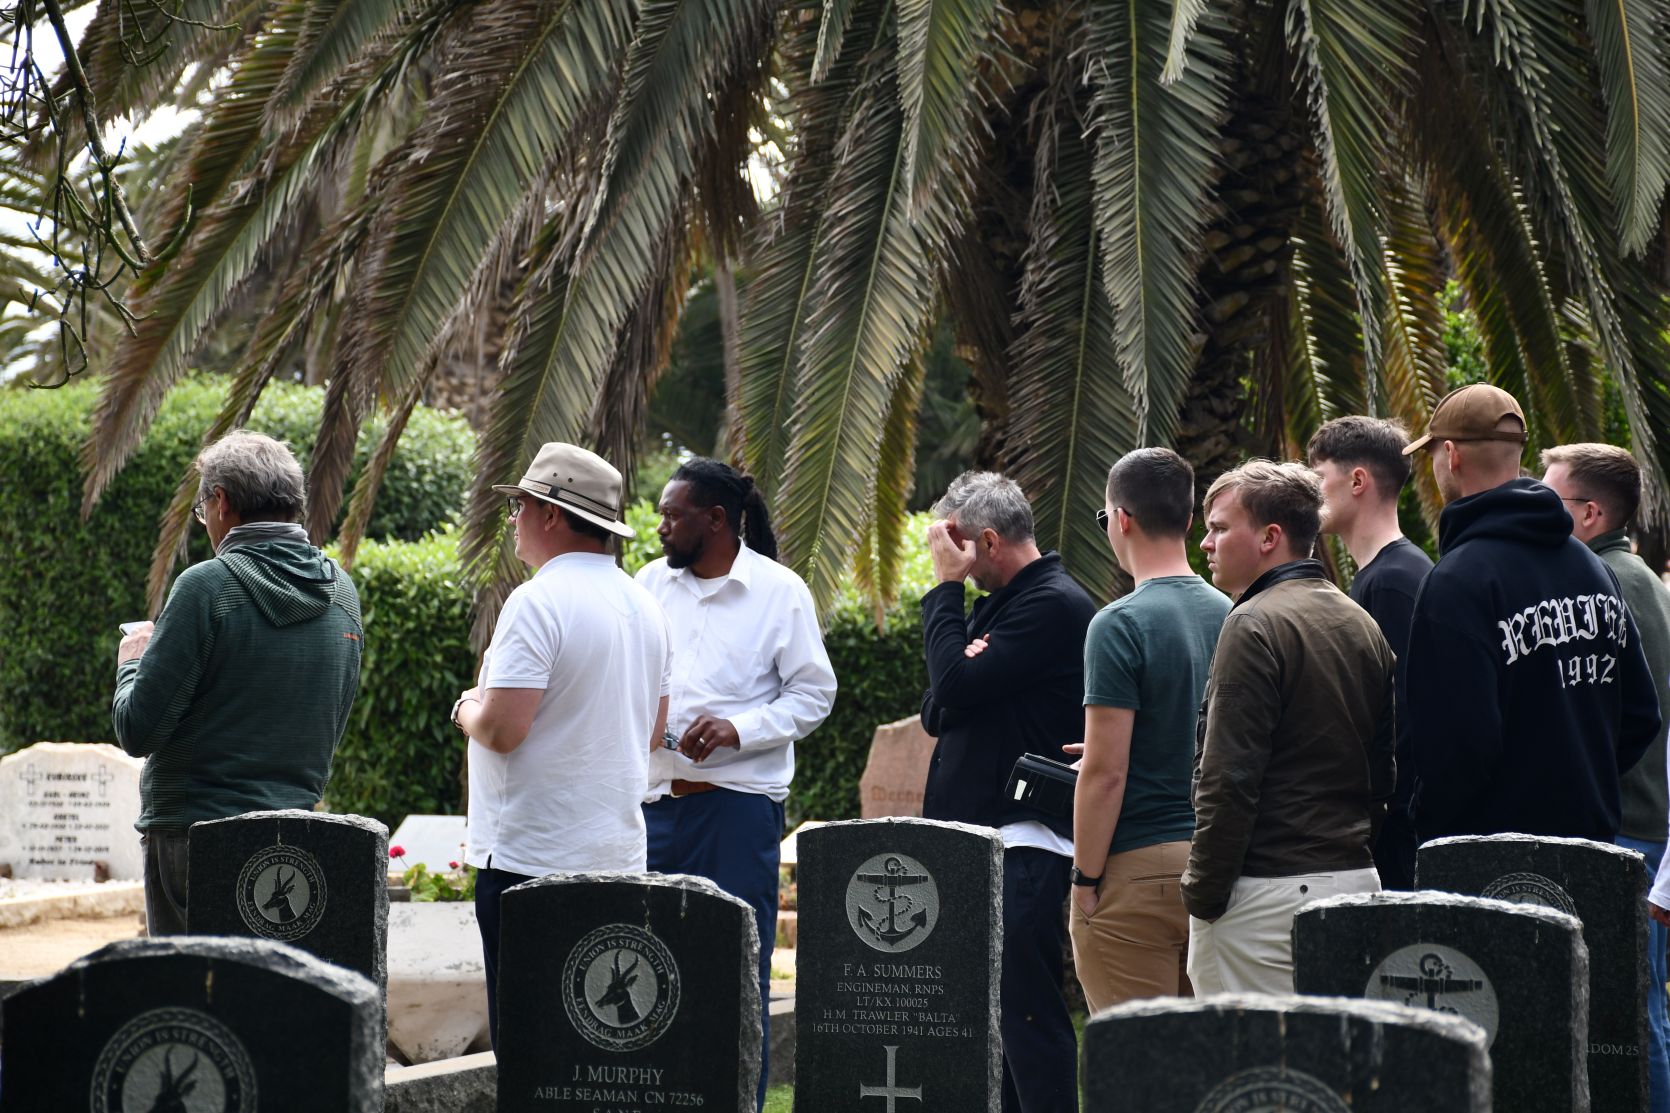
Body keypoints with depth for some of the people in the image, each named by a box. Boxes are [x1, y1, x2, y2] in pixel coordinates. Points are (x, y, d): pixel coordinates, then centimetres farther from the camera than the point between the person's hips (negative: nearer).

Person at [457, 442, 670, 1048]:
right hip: (618, 855, 8)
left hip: (531, 856, -8)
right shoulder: (643, 604, 12)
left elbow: (502, 729, -20)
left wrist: (468, 711, 0)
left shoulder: (538, 601, -14)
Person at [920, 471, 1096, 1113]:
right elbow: (936, 715, 18)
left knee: (1026, 1011, -10)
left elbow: (956, 686, -17)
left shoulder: (1053, 606, -10)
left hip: (1024, 846, -10)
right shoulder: (994, 606, 20)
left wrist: (945, 587, -7)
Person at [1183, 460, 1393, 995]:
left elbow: (1229, 779, -17)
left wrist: (1202, 893, -12)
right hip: (1355, 878, 9)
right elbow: (1385, 768, 18)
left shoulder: (1255, 625, -13)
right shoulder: (1362, 625, 14)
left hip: (1269, 891, -9)